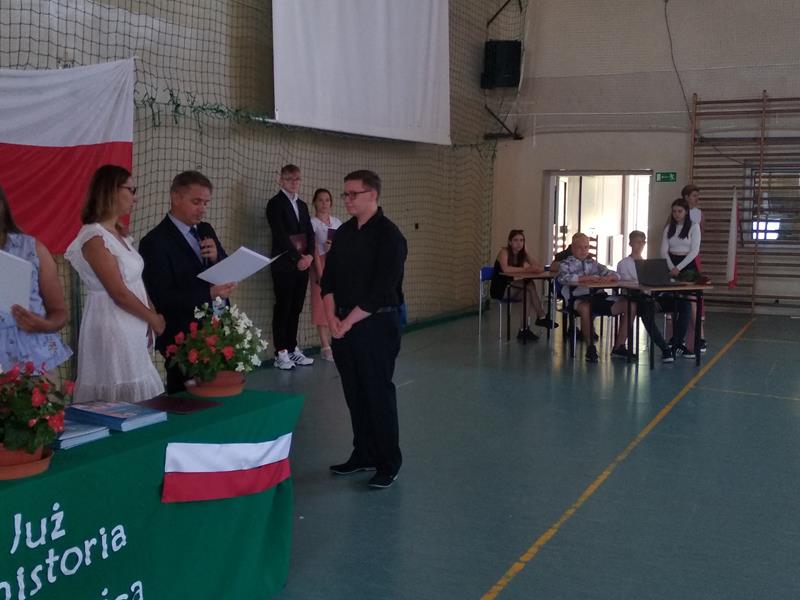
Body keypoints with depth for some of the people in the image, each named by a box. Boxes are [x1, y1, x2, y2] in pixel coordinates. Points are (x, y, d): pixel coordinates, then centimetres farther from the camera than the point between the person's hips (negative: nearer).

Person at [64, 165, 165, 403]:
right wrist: (154, 318, -6)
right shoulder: (95, 237, -16)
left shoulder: (118, 234, 12)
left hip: (133, 328, 9)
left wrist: (149, 321, 5)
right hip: (112, 327, -8)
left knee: (133, 392, 12)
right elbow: (119, 294, -17)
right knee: (121, 396, -1)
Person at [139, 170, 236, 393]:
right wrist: (210, 294, -26)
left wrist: (217, 257, -9)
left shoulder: (206, 230, 11)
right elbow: (163, 299, -16)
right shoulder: (155, 242, -10)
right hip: (183, 339, -6)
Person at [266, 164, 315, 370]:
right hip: (284, 264, -6)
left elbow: (310, 233, 12)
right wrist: (297, 258, -14)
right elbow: (280, 235, -13)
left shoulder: (302, 205, 16)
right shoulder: (275, 203, -4)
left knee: (296, 308, 9)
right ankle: (281, 353, 2)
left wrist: (309, 255, -5)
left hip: (303, 263, 6)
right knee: (283, 307, -3)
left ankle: (293, 349, 15)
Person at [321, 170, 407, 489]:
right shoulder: (343, 232, 10)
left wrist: (349, 322, -13)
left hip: (376, 324, -6)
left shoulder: (389, 235, -11)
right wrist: (332, 317, -4)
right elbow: (328, 277, 10)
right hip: (343, 325, 6)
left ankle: (389, 463, 10)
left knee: (378, 392, -2)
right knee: (354, 393, 11)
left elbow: (381, 290, -17)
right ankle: (363, 454, 24)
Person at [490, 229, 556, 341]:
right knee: (529, 286, -27)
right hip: (500, 289, -6)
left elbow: (540, 268, -5)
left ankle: (524, 329, -28)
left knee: (528, 294, -27)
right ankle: (541, 317, -20)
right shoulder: (504, 252, -14)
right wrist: (526, 269, -34)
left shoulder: (523, 253, 4)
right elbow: (505, 269, -34)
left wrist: (535, 268, -30)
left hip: (513, 288, 6)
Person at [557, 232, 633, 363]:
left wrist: (608, 277, -7)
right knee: (585, 307, -42)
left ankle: (619, 347, -6)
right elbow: (563, 278, -12)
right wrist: (586, 278, -20)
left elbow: (615, 275, 18)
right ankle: (590, 347, -21)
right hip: (579, 298, -5)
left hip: (598, 296, 5)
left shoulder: (593, 263, 25)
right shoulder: (566, 264, 12)